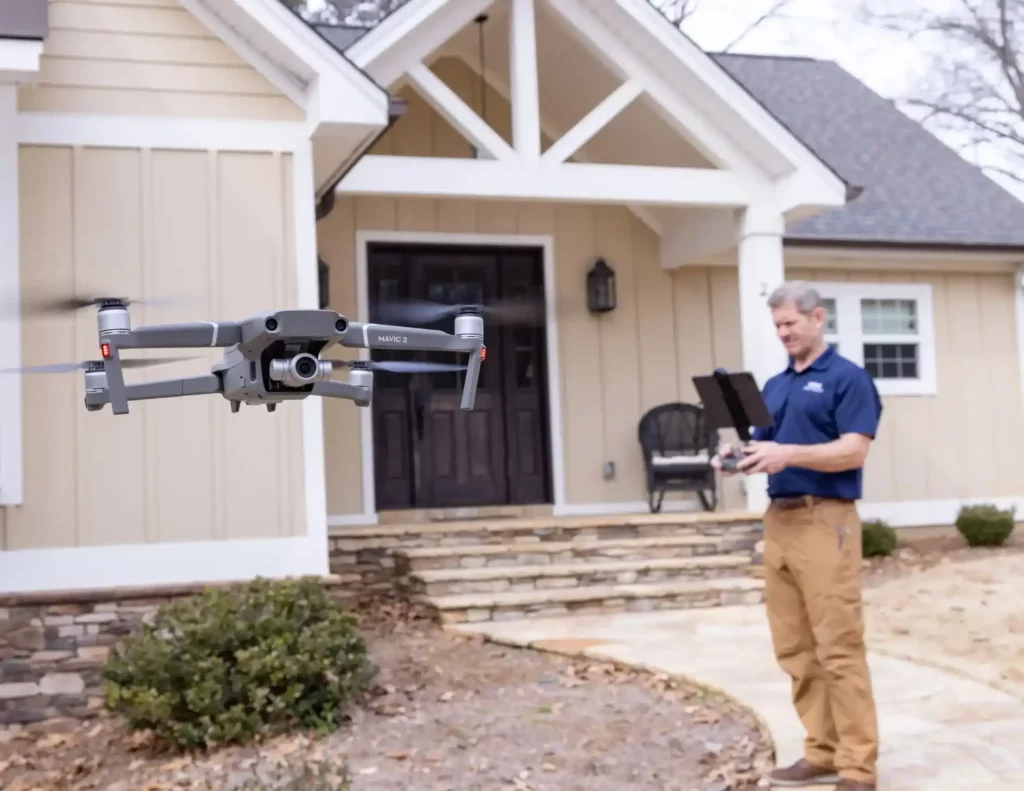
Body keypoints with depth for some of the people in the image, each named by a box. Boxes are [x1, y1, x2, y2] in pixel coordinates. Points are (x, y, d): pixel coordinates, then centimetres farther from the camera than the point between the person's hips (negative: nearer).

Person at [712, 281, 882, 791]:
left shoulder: (847, 378, -2)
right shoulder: (774, 386, 19)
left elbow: (854, 450, -12)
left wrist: (789, 454, -23)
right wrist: (741, 456, -2)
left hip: (825, 519, -7)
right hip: (778, 519, 8)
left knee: (839, 647, -7)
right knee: (795, 649, 7)